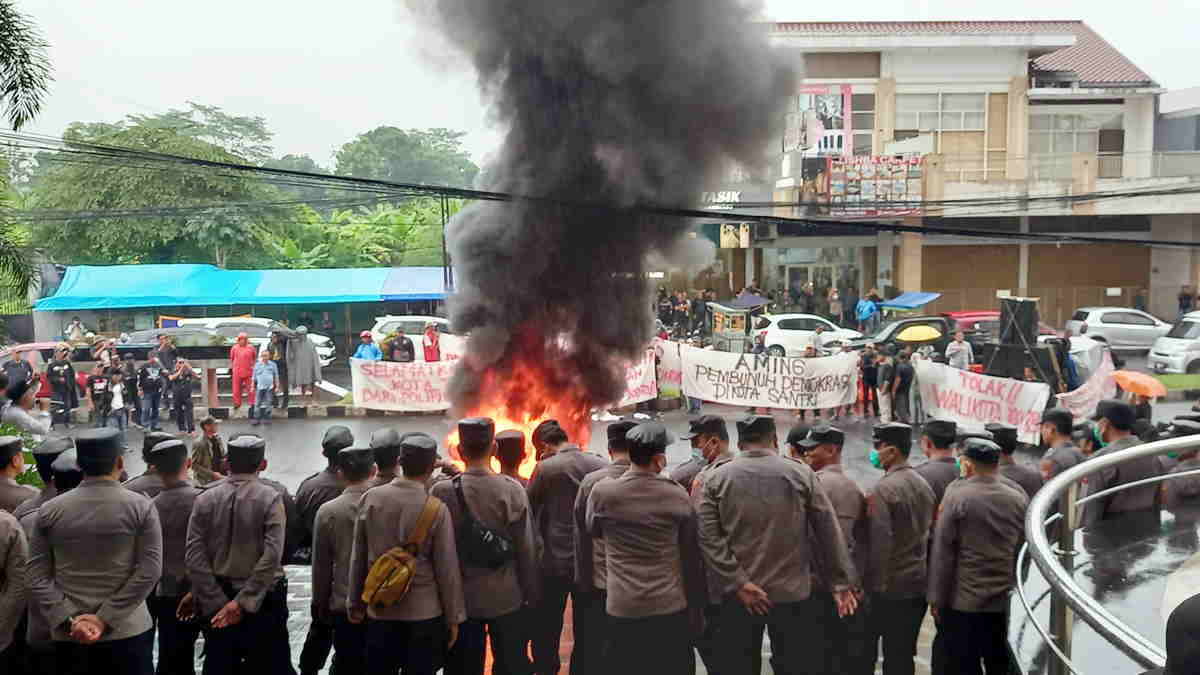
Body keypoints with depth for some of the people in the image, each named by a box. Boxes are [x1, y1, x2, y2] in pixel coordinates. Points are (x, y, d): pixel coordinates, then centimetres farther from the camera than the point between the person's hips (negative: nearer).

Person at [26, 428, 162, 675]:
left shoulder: (49, 510, 1)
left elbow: (36, 577, -1)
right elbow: (149, 571, -13)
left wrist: (69, 620, -7)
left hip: (68, 636, 2)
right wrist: (105, 619, -11)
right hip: (127, 631, -2)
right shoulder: (141, 507, -6)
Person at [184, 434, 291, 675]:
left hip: (216, 604, 3)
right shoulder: (271, 498, -9)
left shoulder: (205, 499, 0)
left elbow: (194, 555, -7)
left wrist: (217, 603, -8)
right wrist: (243, 602, -13)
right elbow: (271, 556, -17)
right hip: (263, 601, -3)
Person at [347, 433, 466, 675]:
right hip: (424, 614, -3)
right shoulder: (437, 509, -13)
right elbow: (447, 569, -9)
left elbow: (357, 558, 3)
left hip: (380, 612, 3)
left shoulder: (370, 498, -4)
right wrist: (454, 618, 1)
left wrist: (354, 603, 15)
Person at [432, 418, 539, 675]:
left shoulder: (442, 492, -12)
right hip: (506, 597, 0)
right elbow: (527, 549, -9)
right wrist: (531, 592, 3)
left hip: (461, 598, 0)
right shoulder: (513, 490, -13)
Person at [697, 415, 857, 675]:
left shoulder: (716, 479, -2)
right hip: (792, 594, 0)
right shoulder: (801, 473, -4)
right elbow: (830, 533, -2)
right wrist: (842, 582, 5)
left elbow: (708, 539, -11)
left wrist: (739, 584, -11)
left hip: (739, 596, 1)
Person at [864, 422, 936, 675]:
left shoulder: (884, 488, -16)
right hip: (917, 587, 7)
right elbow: (929, 535, 11)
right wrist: (923, 573, 18)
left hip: (887, 588, -6)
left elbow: (880, 542, -20)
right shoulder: (924, 485, 7)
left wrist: (874, 583, -13)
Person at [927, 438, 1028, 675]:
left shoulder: (956, 497, -10)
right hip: (1007, 603, 4)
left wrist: (937, 600, -3)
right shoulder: (1019, 499, 3)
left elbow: (942, 553, -10)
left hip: (963, 602, -4)